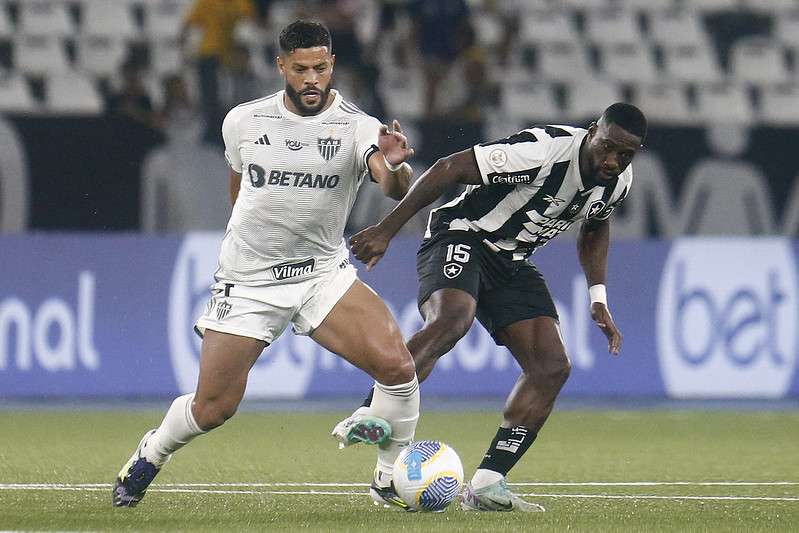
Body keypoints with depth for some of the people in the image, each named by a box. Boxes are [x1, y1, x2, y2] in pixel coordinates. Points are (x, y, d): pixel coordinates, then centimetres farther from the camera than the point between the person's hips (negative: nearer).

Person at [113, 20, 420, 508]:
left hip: (324, 275, 0)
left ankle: (391, 479, -2)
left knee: (397, 364, -21)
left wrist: (395, 165, -50)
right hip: (247, 280, 0)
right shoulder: (244, 121, -1)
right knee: (212, 410, -1)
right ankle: (152, 454, 31)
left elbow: (396, 189, -28)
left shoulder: (358, 129, -10)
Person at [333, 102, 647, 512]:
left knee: (552, 367, -8)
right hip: (461, 236, -7)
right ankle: (368, 417, -41)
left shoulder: (619, 182, -3)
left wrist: (598, 299, 12)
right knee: (452, 320, -36)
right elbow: (450, 169, -24)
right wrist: (386, 230, -24)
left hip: (512, 262, 7)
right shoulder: (542, 150, -27)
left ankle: (486, 484, -8)